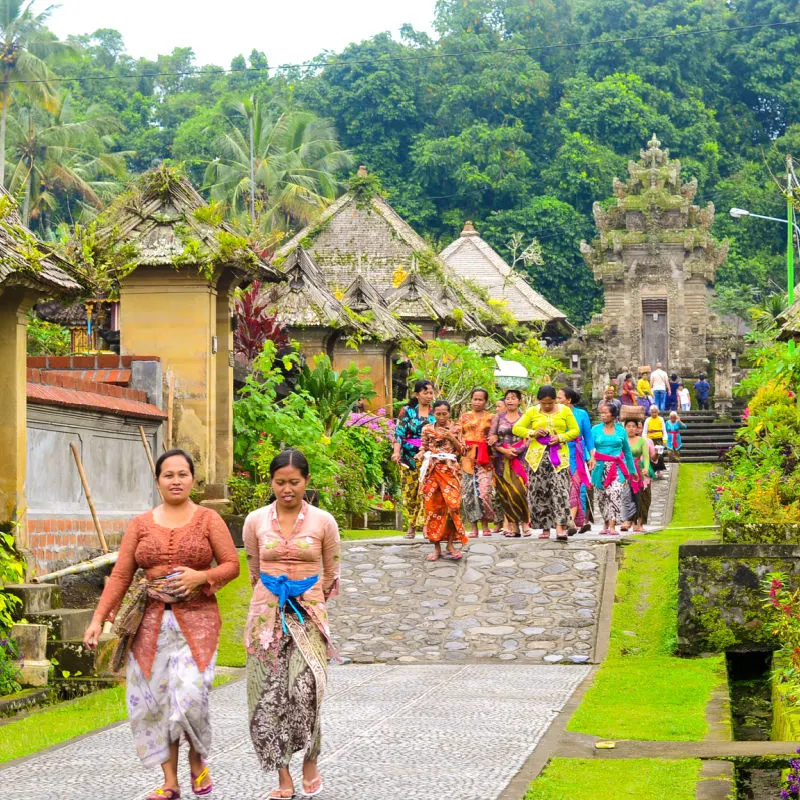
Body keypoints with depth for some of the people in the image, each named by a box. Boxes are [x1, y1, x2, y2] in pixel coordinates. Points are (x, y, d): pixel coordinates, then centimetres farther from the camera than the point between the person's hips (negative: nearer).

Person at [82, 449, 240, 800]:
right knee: (154, 700, 1)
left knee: (189, 695, -14)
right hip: (151, 622, 3)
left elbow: (232, 565, 3)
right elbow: (120, 575, 6)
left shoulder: (208, 519, 3)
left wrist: (201, 577, -15)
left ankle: (198, 761, 15)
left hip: (196, 620, -3)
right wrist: (98, 619, -3)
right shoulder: (141, 524, 9)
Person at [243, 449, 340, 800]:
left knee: (305, 687, -19)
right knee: (270, 693, -2)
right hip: (267, 612, 2)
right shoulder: (255, 521, 3)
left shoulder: (323, 522, -1)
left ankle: (310, 760, 2)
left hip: (308, 613, -2)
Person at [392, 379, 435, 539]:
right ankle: (412, 526, 10)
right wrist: (396, 451, -14)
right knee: (410, 491, 2)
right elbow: (399, 433, 0)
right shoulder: (407, 411, 6)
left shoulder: (435, 413, 10)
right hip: (409, 457, 0)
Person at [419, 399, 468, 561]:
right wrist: (420, 455, -8)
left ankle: (450, 545, -4)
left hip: (450, 470, -1)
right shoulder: (427, 429, 9)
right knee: (433, 507, 0)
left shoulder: (455, 429, 7)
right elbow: (424, 448, 14)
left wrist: (451, 437, -10)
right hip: (432, 470, 1)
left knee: (453, 505, -12)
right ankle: (436, 547, 5)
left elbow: (461, 450, 4)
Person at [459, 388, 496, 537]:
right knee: (468, 492, -3)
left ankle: (485, 526, -3)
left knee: (484, 491, -12)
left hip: (484, 459, -2)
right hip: (467, 457, 2)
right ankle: (474, 527, 2)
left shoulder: (490, 417, 11)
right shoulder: (465, 417, 15)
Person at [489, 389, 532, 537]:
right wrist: (504, 450, -10)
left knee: (518, 491, -15)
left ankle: (525, 522, -2)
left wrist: (515, 451, -13)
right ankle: (513, 525, 3)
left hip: (519, 459, -2)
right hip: (501, 459, 2)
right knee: (505, 493, -2)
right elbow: (492, 438, 4)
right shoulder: (498, 417, 12)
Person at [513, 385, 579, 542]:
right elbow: (516, 428, 8)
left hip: (558, 455, -1)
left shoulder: (564, 411, 9)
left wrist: (560, 437, -9)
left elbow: (575, 431, 8)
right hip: (538, 456, 1)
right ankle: (545, 528, 7)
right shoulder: (532, 412, 10)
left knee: (560, 489, -14)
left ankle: (560, 526, -20)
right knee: (539, 491, -1)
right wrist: (533, 433, -8)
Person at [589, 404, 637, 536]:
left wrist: (632, 470, 20)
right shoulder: (596, 429, 7)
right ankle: (606, 525, 20)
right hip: (600, 467, 1)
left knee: (614, 493, -18)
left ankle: (612, 526, -22)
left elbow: (627, 451, 17)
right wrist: (591, 458, -25)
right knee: (601, 497, 5)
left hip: (616, 467, -1)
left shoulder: (621, 431, 9)